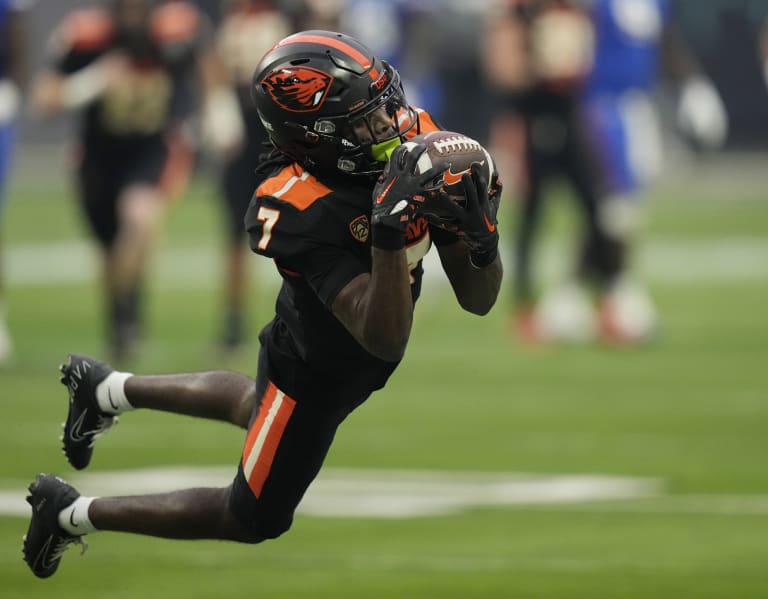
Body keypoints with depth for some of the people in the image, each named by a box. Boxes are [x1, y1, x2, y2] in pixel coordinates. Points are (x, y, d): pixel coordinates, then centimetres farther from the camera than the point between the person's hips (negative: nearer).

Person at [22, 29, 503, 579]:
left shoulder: (414, 151, -22)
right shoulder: (308, 214, -40)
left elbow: (478, 300, -17)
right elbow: (385, 338, -44)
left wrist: (482, 234, -39)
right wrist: (390, 230, -55)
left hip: (348, 362, 7)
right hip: (314, 373, -7)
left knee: (258, 410, 37)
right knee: (254, 520, 13)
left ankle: (110, 389, 51)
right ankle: (70, 513, 26)